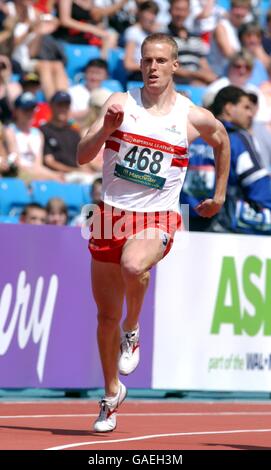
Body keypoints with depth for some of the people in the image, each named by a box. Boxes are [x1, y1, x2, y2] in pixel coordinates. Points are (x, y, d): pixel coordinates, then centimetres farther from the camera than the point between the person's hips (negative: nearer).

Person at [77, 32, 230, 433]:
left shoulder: (193, 117, -1)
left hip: (158, 219, -2)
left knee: (133, 265, -37)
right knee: (106, 317, 8)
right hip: (111, 216, 2)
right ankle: (112, 393, 29)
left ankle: (133, 332, -7)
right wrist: (107, 129, -25)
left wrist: (219, 196, 24)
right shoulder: (121, 103, -1)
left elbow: (222, 141, 22)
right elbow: (82, 156, -7)